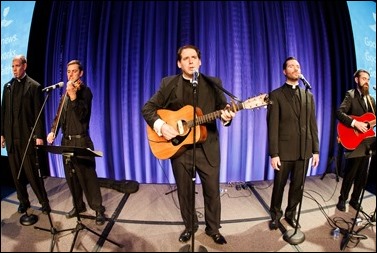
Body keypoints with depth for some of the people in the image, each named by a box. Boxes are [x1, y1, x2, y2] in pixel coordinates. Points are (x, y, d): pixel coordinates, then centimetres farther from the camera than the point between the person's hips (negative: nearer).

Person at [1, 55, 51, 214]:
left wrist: (39, 136, -13)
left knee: (32, 173, -2)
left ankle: (44, 201, 11)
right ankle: (23, 201, 25)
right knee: (16, 173, 11)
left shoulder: (34, 86, -4)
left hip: (27, 137, -5)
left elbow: (39, 114, -8)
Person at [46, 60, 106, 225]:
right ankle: (78, 205, 30)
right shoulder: (66, 93, 15)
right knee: (71, 176, 14)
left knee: (87, 176, -6)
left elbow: (82, 115, -20)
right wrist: (52, 131, 1)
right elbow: (59, 116, 17)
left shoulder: (84, 91, -7)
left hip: (80, 140, -7)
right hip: (66, 140, 8)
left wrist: (73, 96, -32)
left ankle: (98, 209, 3)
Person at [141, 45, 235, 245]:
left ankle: (213, 229, 33)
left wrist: (226, 117, -23)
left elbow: (223, 108, 1)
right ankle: (189, 227, 38)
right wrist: (160, 125, -17)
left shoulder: (213, 83, 3)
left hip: (207, 148, 0)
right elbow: (147, 108, 0)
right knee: (184, 191, 15)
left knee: (212, 191, 10)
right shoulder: (168, 84, 1)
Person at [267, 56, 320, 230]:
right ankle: (275, 215, 33)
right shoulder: (276, 95, -4)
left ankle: (291, 214, 35)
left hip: (304, 150, 4)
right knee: (279, 186, 11)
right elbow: (273, 126, -9)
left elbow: (313, 124, 9)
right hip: (284, 150, -4)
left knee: (298, 186, 14)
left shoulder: (308, 95, 11)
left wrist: (315, 150, 6)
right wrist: (273, 153, -13)